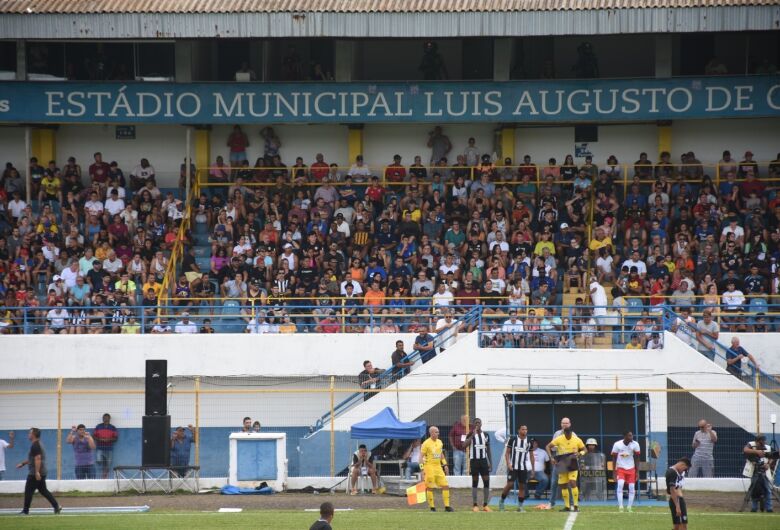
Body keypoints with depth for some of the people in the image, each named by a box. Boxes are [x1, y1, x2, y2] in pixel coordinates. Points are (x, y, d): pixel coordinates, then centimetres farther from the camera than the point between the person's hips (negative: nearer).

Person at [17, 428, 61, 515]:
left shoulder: (35, 445, -15)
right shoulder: (38, 444, 18)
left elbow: (38, 459, -25)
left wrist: (37, 472, -29)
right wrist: (23, 463, 34)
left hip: (34, 474, -10)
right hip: (41, 473, 10)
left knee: (28, 491, -2)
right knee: (43, 490, 12)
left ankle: (25, 510, 3)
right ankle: (56, 506, 5)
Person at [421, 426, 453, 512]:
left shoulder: (439, 442, 11)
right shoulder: (426, 443, -8)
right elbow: (422, 456, -8)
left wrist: (445, 465, 18)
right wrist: (422, 469, -14)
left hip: (438, 466, 6)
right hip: (429, 467, -6)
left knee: (445, 486, -1)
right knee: (430, 488, -3)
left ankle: (447, 506, 4)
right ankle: (432, 507, 4)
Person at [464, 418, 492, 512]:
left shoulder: (486, 435, 9)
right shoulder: (470, 435, -2)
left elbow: (488, 449, 13)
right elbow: (464, 445, -19)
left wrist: (490, 462, 7)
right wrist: (473, 435, -22)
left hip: (484, 460, 3)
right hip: (474, 460, -3)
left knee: (487, 481, -2)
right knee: (475, 482, 0)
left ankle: (485, 505, 5)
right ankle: (475, 505, 4)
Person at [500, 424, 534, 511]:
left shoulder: (529, 442, 6)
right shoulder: (513, 439, -3)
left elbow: (531, 456, 12)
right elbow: (507, 453, -2)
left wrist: (533, 468, 8)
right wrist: (508, 464, -14)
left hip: (524, 468, 3)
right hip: (513, 467, -3)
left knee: (522, 486, 2)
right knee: (510, 484, -10)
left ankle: (520, 506, 9)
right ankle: (501, 501, 8)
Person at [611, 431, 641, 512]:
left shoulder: (635, 444, -9)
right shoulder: (617, 444, -13)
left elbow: (637, 459, 0)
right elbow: (614, 458, -4)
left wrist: (637, 472, -1)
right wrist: (614, 472, -6)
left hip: (631, 469, 2)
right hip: (620, 468, -2)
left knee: (632, 487, -2)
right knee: (620, 484, -21)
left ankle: (630, 507, 10)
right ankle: (620, 506, -18)